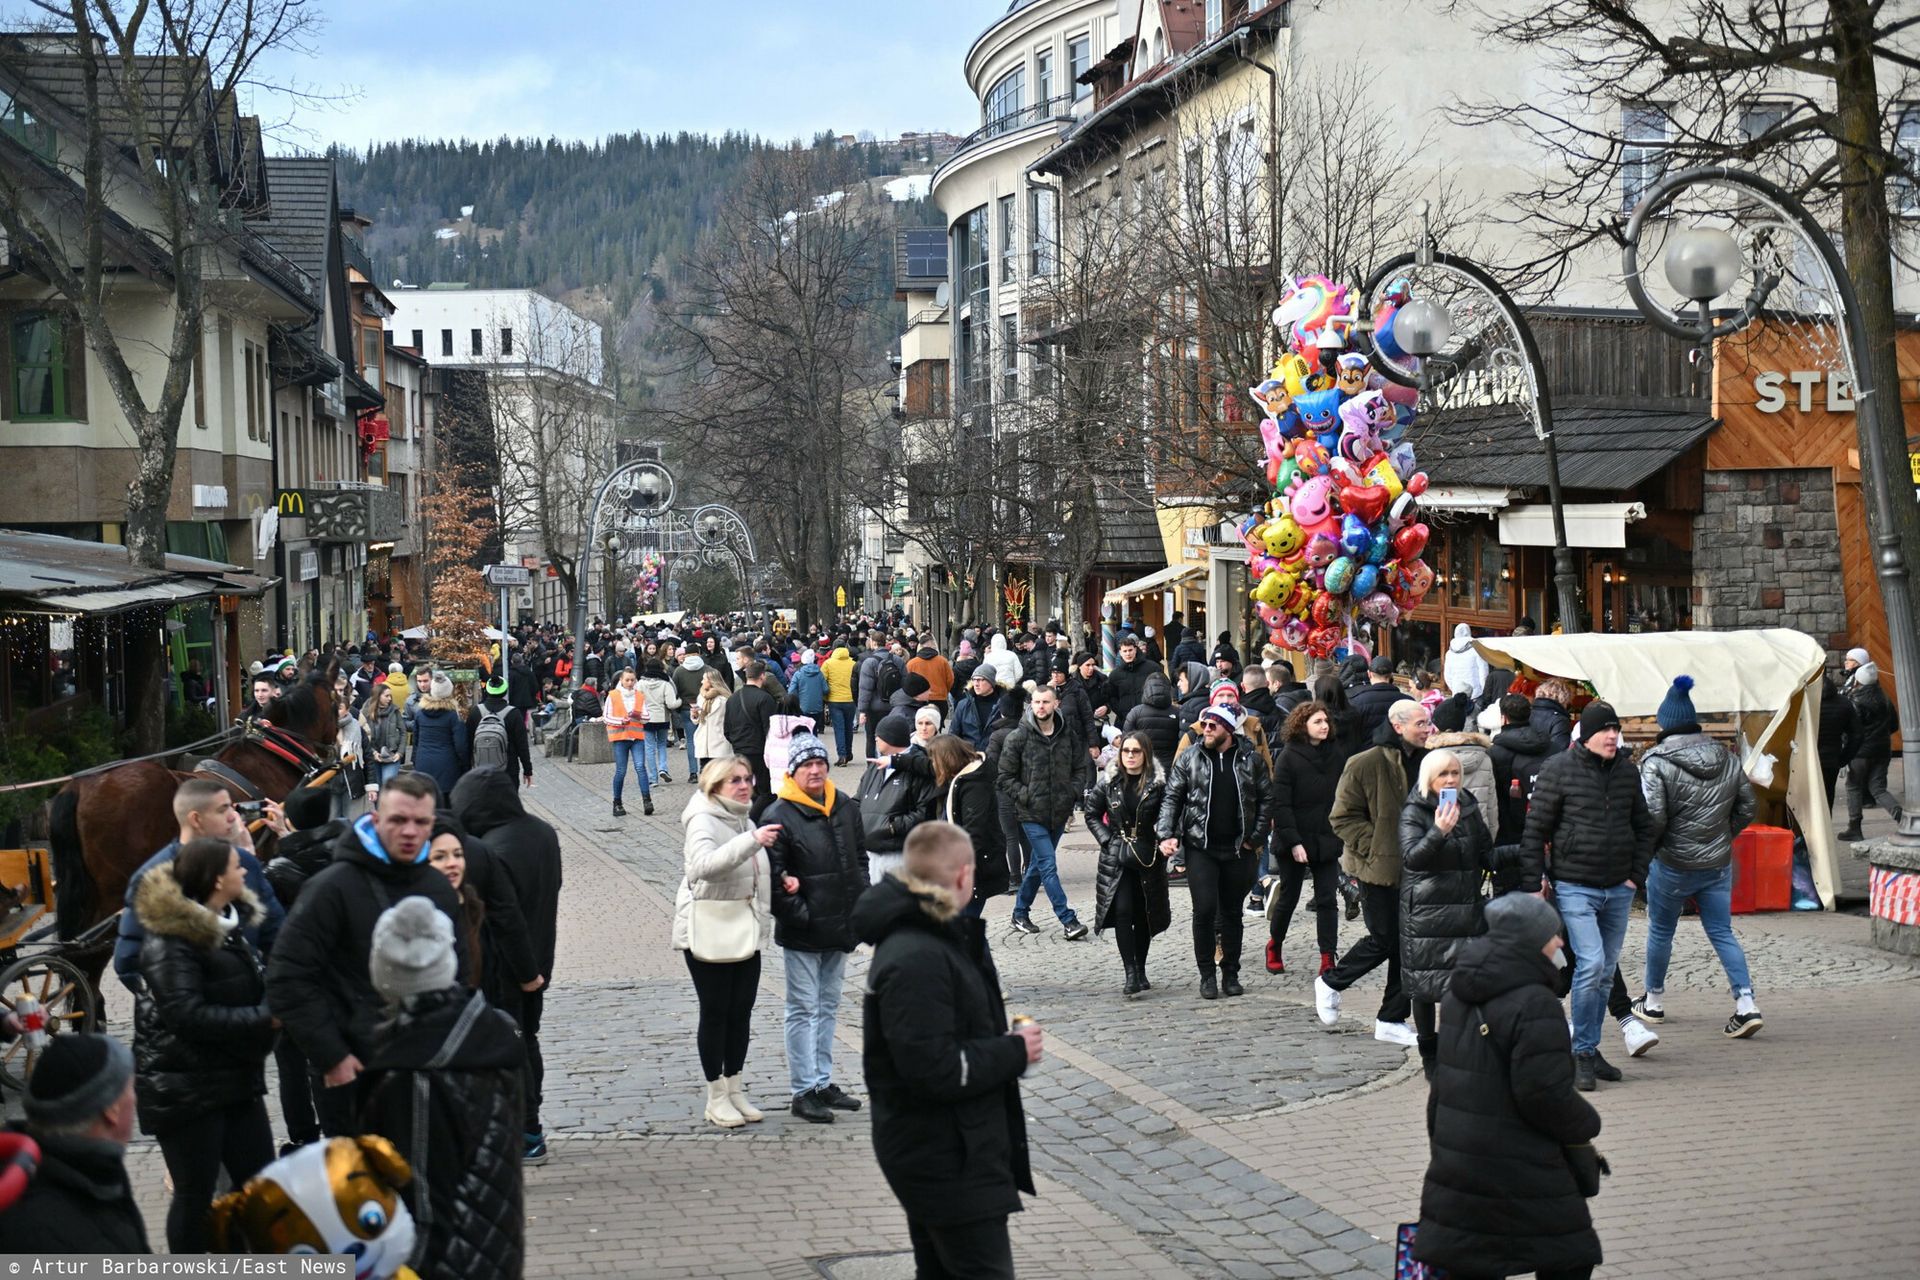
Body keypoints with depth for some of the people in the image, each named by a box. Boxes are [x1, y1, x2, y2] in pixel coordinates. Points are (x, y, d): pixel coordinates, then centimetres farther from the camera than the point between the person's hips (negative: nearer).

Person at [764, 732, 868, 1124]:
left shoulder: (847, 808, 7)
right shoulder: (778, 816, -12)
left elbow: (860, 860, 16)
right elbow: (773, 876, -13)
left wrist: (859, 907, 7)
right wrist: (798, 915, -16)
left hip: (839, 928, 7)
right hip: (802, 933, -7)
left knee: (829, 1006, 15)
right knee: (803, 1009, -2)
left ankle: (823, 1082, 25)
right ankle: (803, 1091, 2)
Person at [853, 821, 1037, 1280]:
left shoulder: (935, 937, 10)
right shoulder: (916, 960, -24)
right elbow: (934, 1070, -27)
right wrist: (1015, 1052, -16)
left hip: (937, 1152, 11)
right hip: (946, 1162, -11)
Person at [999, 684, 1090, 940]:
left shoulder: (1067, 736, 5)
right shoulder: (1018, 738, -8)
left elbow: (1078, 769, 18)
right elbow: (1004, 777, -4)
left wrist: (1072, 793, 2)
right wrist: (1025, 796, -13)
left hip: (1058, 813, 5)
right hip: (1031, 814, -5)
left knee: (1038, 865, 15)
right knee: (1048, 866, -10)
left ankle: (1020, 913, 30)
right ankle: (1068, 920, -11)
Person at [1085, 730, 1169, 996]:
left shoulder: (1158, 783, -2)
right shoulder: (1108, 782, 2)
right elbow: (1092, 814, 9)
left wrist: (1161, 842, -9)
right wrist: (1108, 840, -2)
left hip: (1148, 857, 0)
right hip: (1116, 858, 0)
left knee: (1144, 915, 7)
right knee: (1122, 912, -12)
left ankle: (1140, 970, 20)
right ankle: (1130, 972, -13)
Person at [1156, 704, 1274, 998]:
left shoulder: (1250, 759, 1)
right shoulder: (1189, 758, 1)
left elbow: (1267, 798, 4)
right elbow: (1172, 798, 2)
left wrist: (1255, 837, -2)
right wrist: (1167, 835, -9)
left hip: (1238, 849, 1)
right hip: (1200, 847, -1)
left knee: (1232, 912, 10)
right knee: (1205, 909, -9)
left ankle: (1231, 974, 20)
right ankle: (1207, 975, 3)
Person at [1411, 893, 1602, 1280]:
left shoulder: (1460, 996, 11)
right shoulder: (1534, 1005, -19)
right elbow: (1545, 1093, -21)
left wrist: (1440, 1142, 27)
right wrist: (1586, 1125, -2)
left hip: (1456, 1162, 8)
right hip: (1520, 1172, -8)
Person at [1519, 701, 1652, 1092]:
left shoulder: (1627, 771, 7)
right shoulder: (1559, 770, -8)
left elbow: (1643, 827, 18)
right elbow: (1536, 831, -5)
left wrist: (1636, 875, 7)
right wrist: (1532, 885, -8)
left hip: (1618, 889, 5)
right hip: (1574, 887, -5)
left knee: (1606, 971, 10)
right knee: (1590, 963, -16)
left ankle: (1590, 1050, 22)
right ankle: (1582, 1054, -5)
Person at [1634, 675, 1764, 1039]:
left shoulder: (1657, 763, -15)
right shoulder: (1728, 759, 4)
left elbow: (1652, 817, -20)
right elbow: (1746, 809, 9)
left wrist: (1645, 849, -3)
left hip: (1672, 864, -5)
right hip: (1718, 865, 5)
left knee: (1660, 931, 14)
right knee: (1722, 933, 8)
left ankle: (1653, 1002, 28)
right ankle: (1746, 1005, -3)